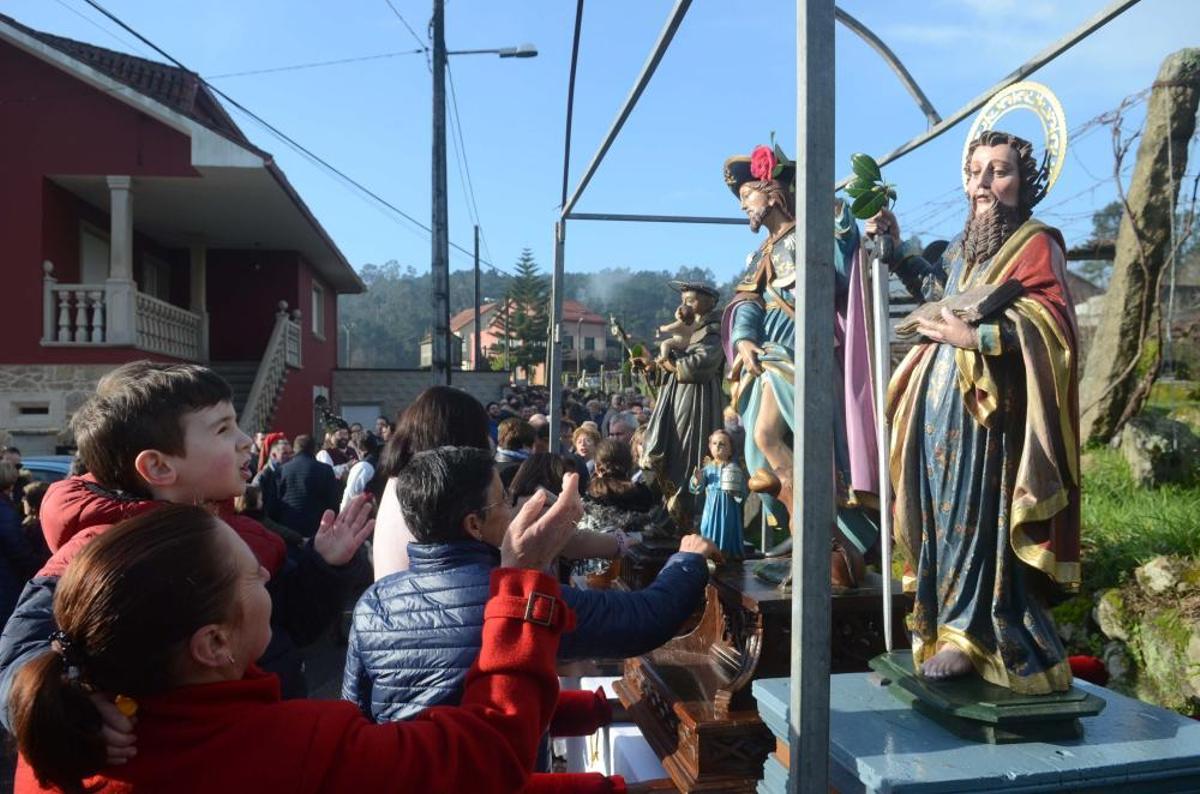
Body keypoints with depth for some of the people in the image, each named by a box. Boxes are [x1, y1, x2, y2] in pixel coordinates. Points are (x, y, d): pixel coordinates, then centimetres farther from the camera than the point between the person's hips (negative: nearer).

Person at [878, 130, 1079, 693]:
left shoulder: (1035, 244, -5)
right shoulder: (963, 246, 17)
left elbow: (1051, 324, -16)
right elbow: (935, 292, 36)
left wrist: (978, 337, -24)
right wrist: (895, 247, 30)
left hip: (988, 408, -8)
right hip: (941, 404, 8)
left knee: (976, 515, -6)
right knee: (946, 514, 11)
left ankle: (970, 634, 4)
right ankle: (950, 625, 22)